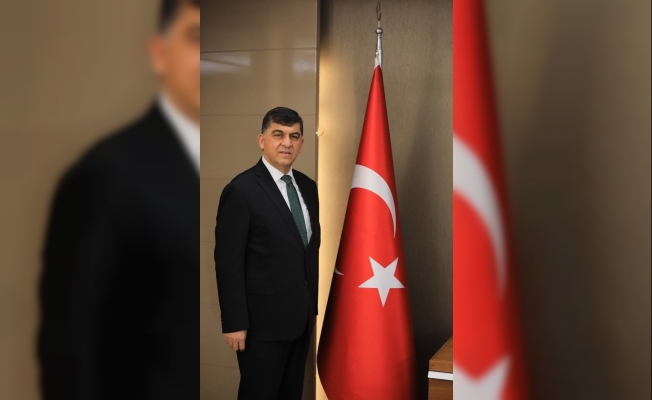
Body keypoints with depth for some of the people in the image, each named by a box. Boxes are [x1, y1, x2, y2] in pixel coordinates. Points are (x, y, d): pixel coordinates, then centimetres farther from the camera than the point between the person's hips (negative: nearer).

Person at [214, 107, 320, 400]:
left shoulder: (307, 187, 9)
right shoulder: (241, 190, -13)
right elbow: (228, 262, -14)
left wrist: (314, 305, 13)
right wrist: (234, 323, -15)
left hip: (301, 316, 7)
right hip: (263, 320, -6)